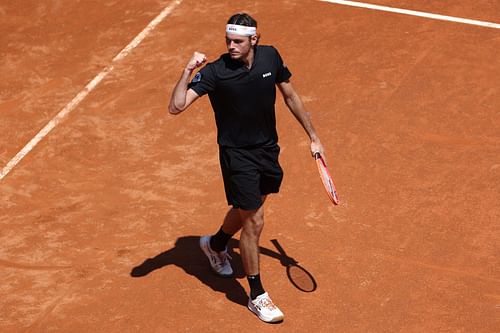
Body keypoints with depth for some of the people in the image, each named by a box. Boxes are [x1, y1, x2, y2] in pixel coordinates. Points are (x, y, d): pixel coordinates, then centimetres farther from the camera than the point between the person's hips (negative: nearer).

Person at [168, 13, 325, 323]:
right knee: (254, 222, -4)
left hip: (268, 149, 6)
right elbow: (176, 106, -28)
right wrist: (188, 71, -40)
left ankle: (216, 244, 55)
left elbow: (291, 96, 7)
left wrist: (313, 136, 11)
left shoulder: (271, 57, -8)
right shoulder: (215, 71, -21)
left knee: (248, 209, 24)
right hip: (237, 155, -5)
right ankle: (257, 295, 10)